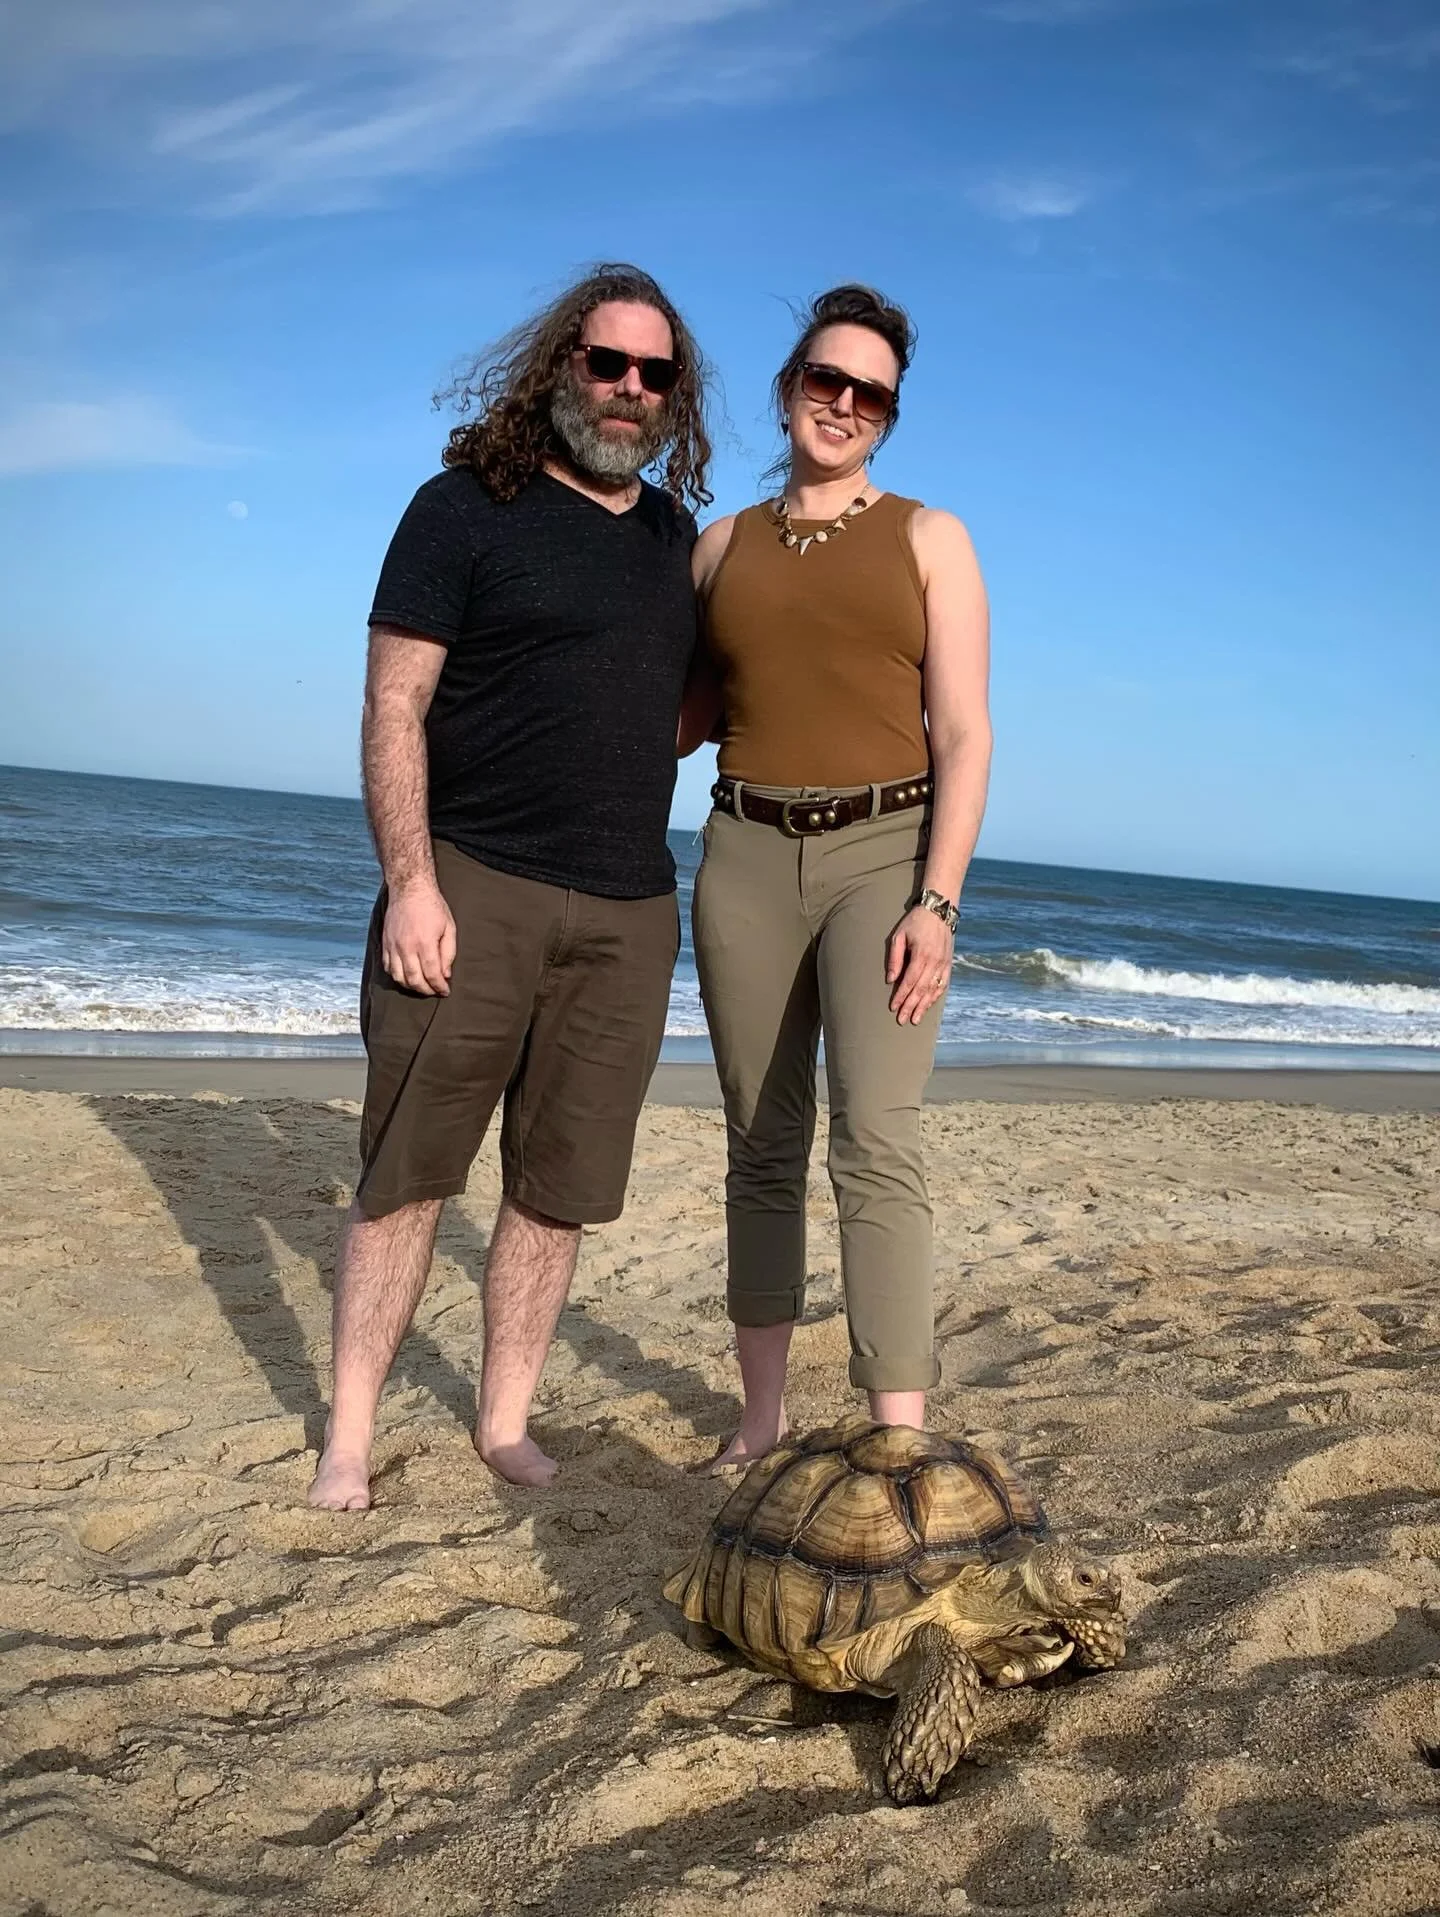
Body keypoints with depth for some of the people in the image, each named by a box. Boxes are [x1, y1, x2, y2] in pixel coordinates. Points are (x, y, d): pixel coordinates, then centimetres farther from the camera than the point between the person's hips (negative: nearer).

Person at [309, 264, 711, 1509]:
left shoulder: (677, 533, 15)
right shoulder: (467, 508, -1)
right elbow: (394, 709, -6)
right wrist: (410, 882, -16)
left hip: (628, 913, 5)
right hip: (473, 889, -4)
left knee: (561, 1187, 7)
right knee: (408, 1171, 1)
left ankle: (505, 1419, 21)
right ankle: (349, 1437, 13)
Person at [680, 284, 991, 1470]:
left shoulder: (928, 537, 5)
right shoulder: (724, 545, 13)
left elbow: (964, 733, -3)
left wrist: (938, 902, -13)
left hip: (887, 854, -3)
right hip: (748, 859, 3)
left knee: (878, 1145, -15)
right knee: (763, 1149, 8)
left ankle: (902, 1450, -13)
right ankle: (763, 1416, 19)